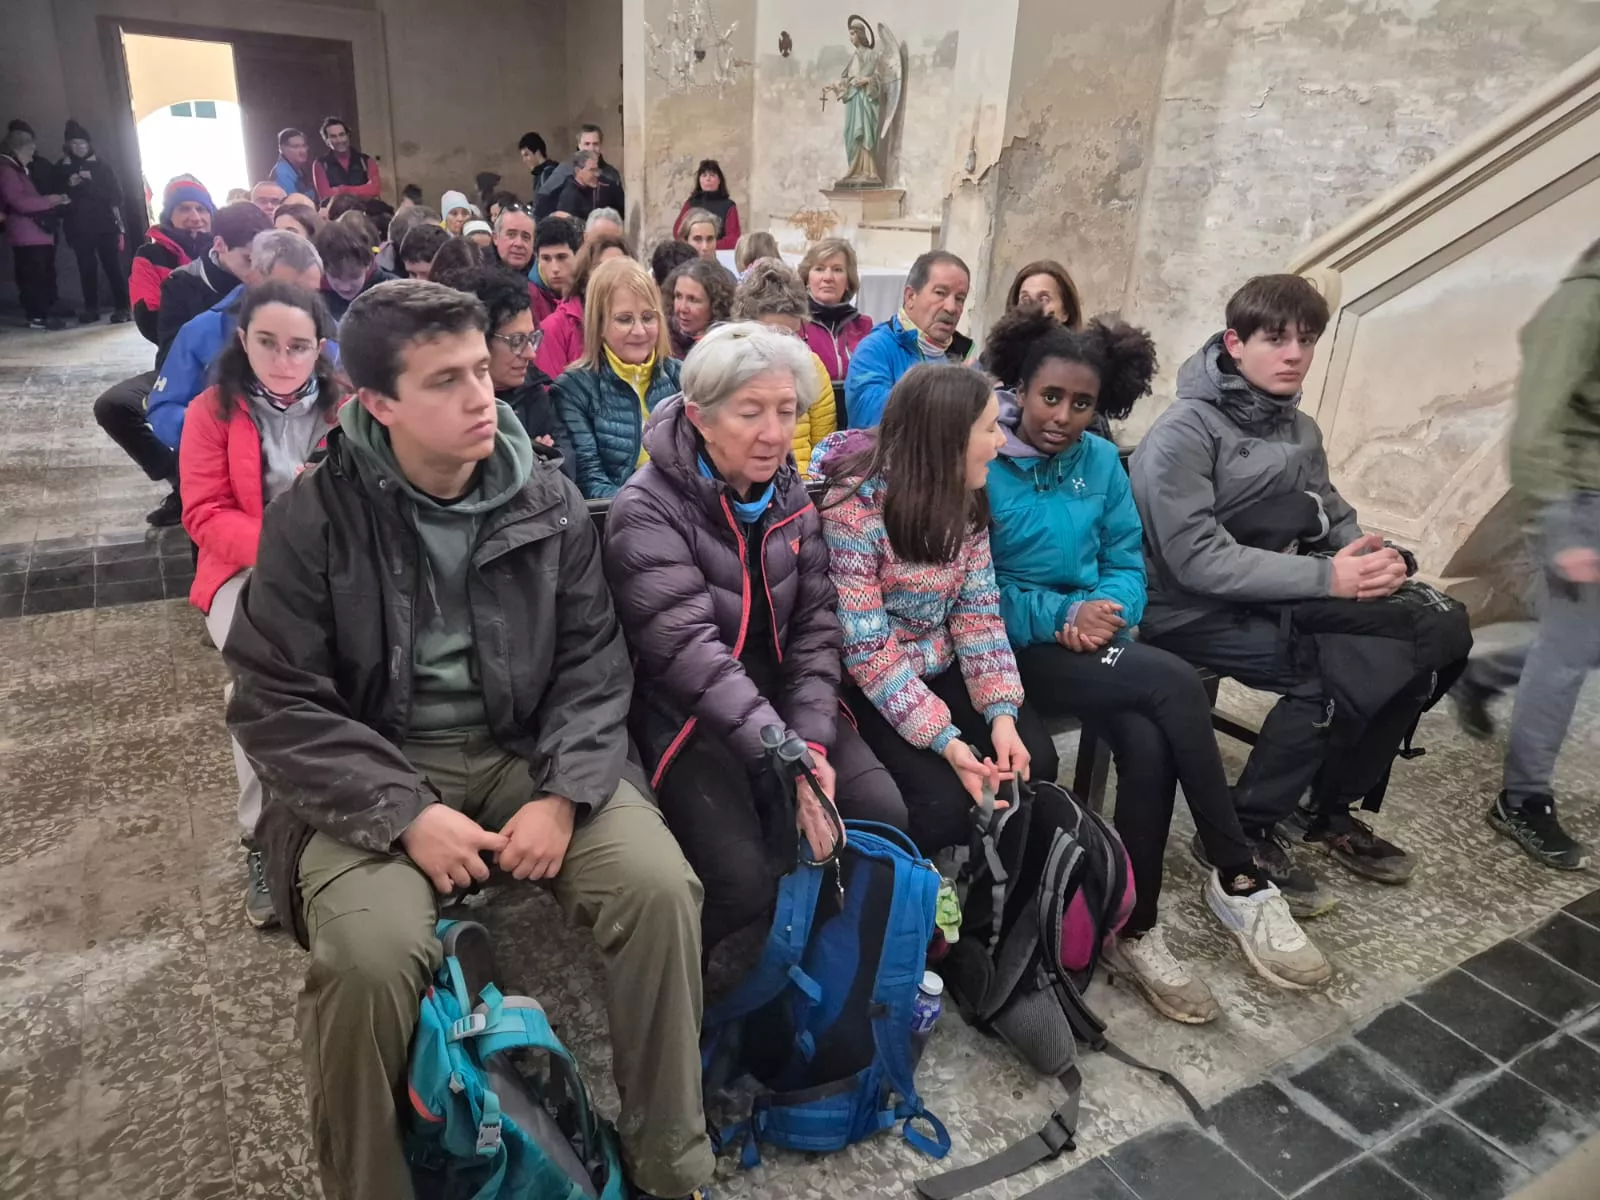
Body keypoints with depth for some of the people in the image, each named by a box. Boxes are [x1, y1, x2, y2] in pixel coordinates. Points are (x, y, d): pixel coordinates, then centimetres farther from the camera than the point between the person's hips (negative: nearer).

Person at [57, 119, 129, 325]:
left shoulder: (102, 167, 8)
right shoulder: (63, 170, 11)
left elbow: (115, 194, 0)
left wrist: (87, 183, -7)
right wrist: (70, 186, -11)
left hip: (105, 225, -2)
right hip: (79, 228, 2)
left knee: (113, 266, -10)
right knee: (86, 268, 2)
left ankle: (122, 308, -11)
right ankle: (91, 308, 8)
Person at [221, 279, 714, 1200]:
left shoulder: (549, 502, 0)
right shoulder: (314, 519, -7)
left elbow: (593, 662, 1)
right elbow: (275, 703, -7)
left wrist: (563, 793, -15)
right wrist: (406, 814, -18)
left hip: (527, 752, 2)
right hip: (375, 773, -1)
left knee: (662, 888, -21)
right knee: (370, 957, -29)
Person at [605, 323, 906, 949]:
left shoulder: (791, 498, 6)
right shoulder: (647, 510, -15)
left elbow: (815, 625, 2)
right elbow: (689, 649, -26)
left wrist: (812, 738, -14)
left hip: (782, 700, 6)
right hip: (688, 716, -6)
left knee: (883, 817, -12)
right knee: (744, 879, -23)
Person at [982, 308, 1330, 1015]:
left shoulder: (1101, 462, 9)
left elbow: (1127, 565, 10)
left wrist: (1103, 610, -12)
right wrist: (1061, 613, -18)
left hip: (1090, 635, 5)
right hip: (1014, 645, -5)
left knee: (1146, 743, -26)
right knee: (1174, 683, -25)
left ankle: (1135, 934, -10)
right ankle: (1238, 878, -9)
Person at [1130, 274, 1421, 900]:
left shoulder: (1299, 430, 10)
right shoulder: (1184, 433, -16)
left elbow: (1334, 518, 14)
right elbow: (1197, 560, -24)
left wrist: (1376, 557, -11)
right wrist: (1326, 577, -29)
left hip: (1275, 598, 8)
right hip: (1190, 613, -8)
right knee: (1330, 673, -26)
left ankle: (1334, 811, 12)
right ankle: (1245, 828, -7)